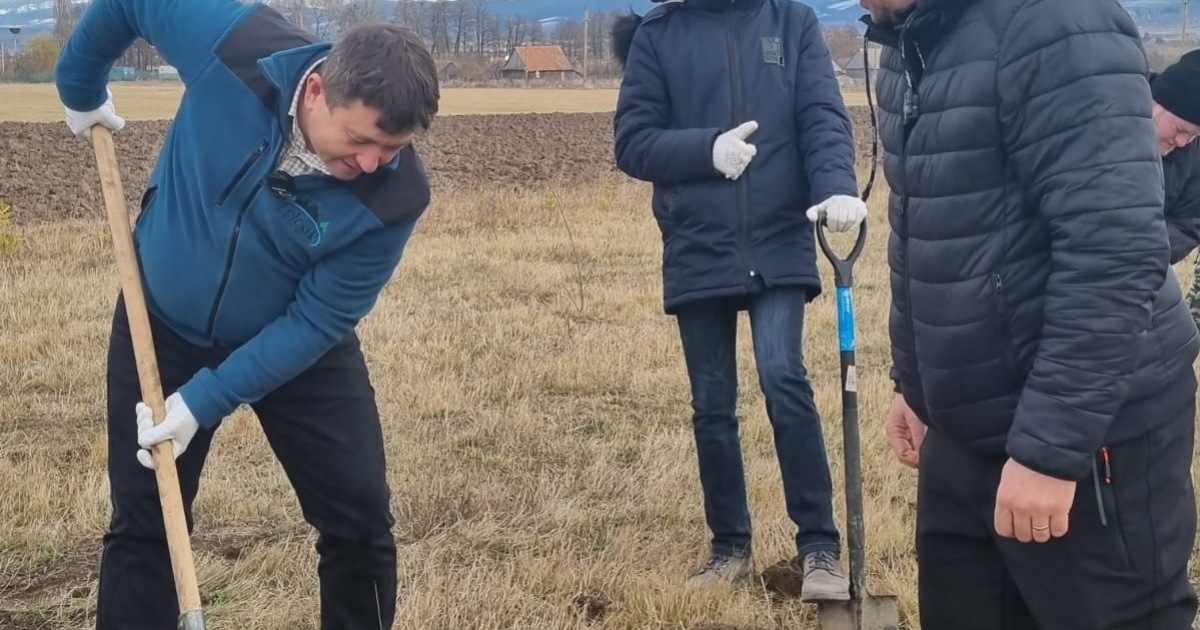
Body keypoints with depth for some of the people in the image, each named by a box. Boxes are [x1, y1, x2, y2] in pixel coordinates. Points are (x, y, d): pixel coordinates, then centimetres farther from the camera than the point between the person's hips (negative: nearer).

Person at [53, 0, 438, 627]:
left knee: (360, 519, -1)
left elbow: (315, 321, -22)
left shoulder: (393, 196, -30)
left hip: (298, 347, 0)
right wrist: (80, 87, 3)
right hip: (162, 326, 1)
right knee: (142, 525, 6)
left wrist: (203, 400, -25)